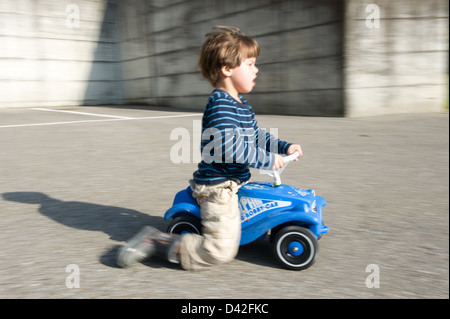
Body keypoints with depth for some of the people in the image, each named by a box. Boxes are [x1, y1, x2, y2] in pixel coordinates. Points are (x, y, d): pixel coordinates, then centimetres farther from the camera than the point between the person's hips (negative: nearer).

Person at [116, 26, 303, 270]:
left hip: (234, 183, 11)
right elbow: (229, 145, -29)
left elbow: (256, 136, 23)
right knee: (221, 250, -12)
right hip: (217, 187, -11)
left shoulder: (243, 105, 14)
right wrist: (266, 159, -24)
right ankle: (156, 242, -2)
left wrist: (284, 147, 13)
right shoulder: (220, 104, -19)